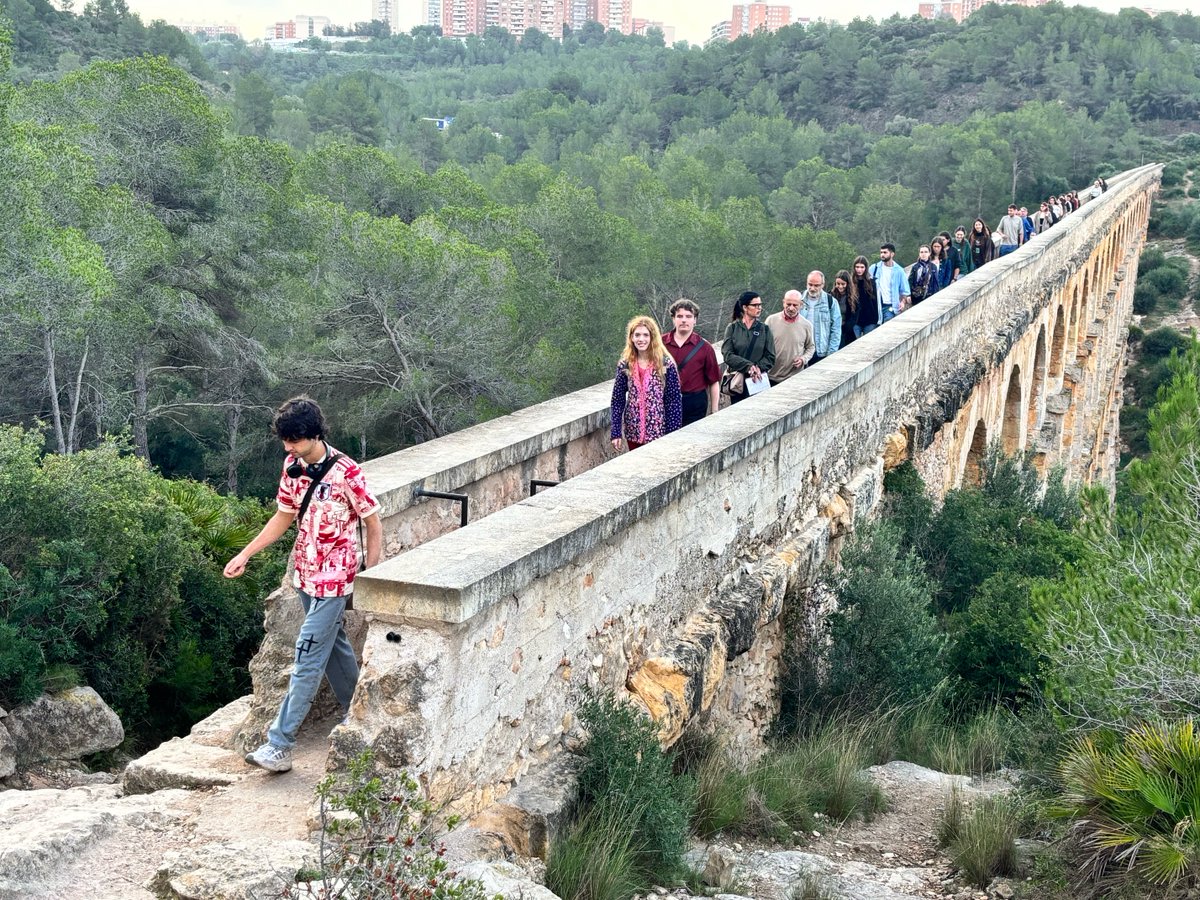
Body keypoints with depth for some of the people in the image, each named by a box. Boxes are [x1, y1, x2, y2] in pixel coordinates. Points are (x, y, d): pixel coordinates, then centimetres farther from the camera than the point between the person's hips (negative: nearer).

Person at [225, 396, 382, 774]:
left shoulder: (346, 473, -19)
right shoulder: (292, 466, 1)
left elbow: (374, 526, -11)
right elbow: (284, 517, 13)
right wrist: (245, 554, 9)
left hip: (334, 579, -8)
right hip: (305, 573, 8)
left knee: (308, 660, -6)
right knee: (334, 646, 19)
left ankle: (279, 746, -4)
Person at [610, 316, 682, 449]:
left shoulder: (666, 364, -7)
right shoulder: (624, 365, 0)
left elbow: (674, 400, -6)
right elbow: (618, 399, 4)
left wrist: (673, 434, -8)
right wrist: (615, 432, 0)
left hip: (658, 431, -3)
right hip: (633, 431, 3)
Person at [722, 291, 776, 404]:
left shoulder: (764, 329, 5)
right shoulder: (732, 328, 1)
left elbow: (770, 357, 2)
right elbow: (728, 355, -8)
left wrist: (758, 368, -16)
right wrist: (749, 366, -19)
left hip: (758, 380, 1)